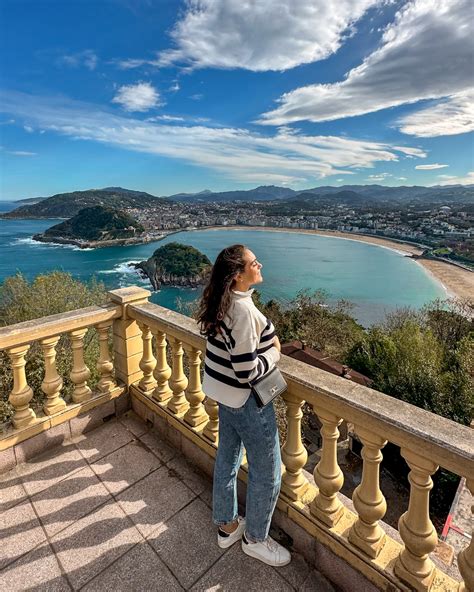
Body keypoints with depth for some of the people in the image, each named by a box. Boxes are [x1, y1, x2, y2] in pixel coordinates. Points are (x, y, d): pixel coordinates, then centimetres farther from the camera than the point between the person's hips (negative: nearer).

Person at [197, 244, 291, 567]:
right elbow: (247, 372, -28)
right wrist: (274, 354, -12)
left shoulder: (222, 302, -1)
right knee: (267, 474, 14)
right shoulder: (243, 310, -30)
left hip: (224, 393, 9)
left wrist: (268, 340, 1)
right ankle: (255, 538, 38)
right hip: (247, 400, -9)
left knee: (227, 460, 25)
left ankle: (227, 525, 48)